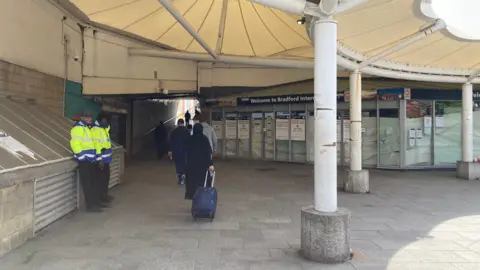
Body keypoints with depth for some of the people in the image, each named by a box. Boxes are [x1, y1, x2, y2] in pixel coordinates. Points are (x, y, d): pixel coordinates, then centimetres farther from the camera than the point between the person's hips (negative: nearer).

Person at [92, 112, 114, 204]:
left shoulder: (105, 128, 13)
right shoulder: (95, 129, -16)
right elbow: (96, 145, -21)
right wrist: (100, 159, -22)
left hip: (106, 158, 9)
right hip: (101, 159, -9)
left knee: (106, 177, 15)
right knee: (102, 178, -1)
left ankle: (105, 195, 26)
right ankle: (101, 196, 8)